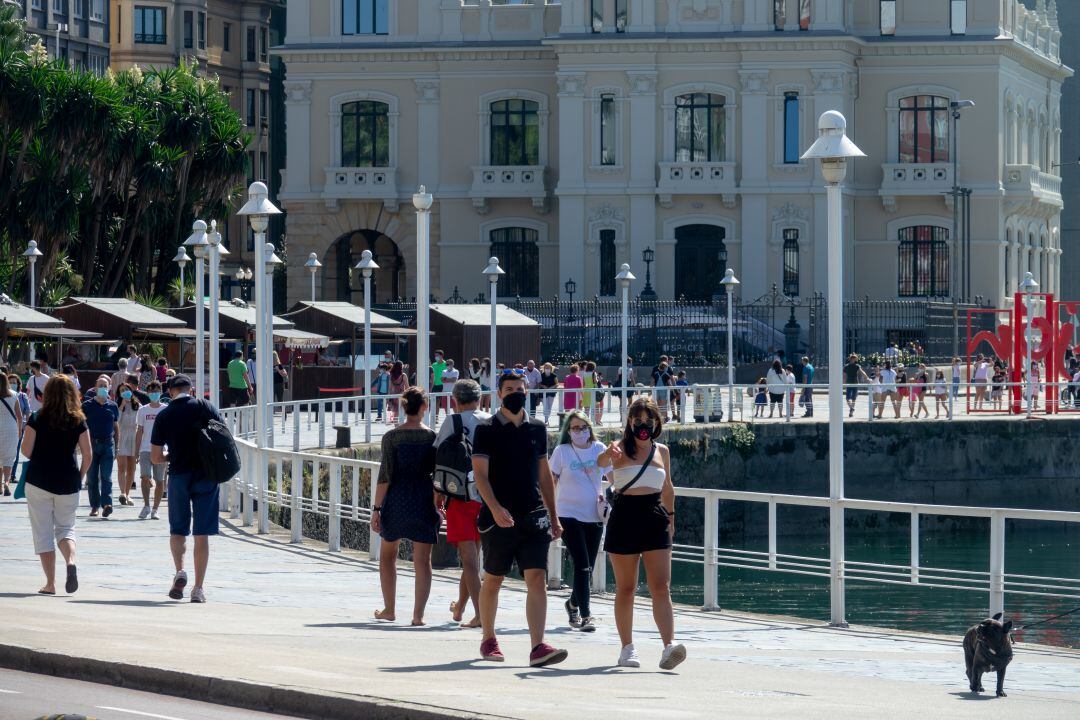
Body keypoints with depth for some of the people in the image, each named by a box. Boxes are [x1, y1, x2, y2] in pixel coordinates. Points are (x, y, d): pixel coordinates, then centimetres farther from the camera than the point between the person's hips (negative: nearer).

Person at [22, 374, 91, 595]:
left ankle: (50, 583, 3)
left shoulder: (37, 418, -6)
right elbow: (88, 455, -2)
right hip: (68, 482, 2)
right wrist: (80, 477, 12)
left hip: (39, 480, -2)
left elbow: (26, 451, -8)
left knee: (43, 531, 6)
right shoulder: (78, 421, -1)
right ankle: (71, 560, -15)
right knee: (66, 527, 15)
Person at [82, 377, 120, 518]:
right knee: (92, 477, 4)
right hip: (91, 444, 0)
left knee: (106, 476, -10)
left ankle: (107, 503, -18)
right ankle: (95, 506, 11)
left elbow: (116, 427, 15)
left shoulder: (112, 406, 10)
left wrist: (116, 447, 12)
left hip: (108, 444, 0)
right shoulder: (87, 405, 3)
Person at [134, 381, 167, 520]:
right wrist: (136, 452, 6)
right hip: (145, 450, 0)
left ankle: (154, 510, 10)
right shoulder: (143, 410, 8)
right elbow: (139, 432, 10)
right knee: (145, 476, -15)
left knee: (159, 480, 2)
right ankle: (146, 506, -1)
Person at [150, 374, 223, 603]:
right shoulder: (205, 407, 0)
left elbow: (155, 457, 2)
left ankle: (179, 570, -9)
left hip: (179, 475, 0)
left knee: (177, 530, 15)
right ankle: (198, 588, 2)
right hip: (206, 476, 0)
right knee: (202, 533, 4)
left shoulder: (163, 416, 0)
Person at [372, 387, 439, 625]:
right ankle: (418, 614, -6)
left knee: (387, 556, 18)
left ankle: (389, 610, 23)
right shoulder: (433, 437, -2)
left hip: (396, 500, 0)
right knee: (422, 561, 3)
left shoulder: (392, 436, -5)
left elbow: (385, 475, -7)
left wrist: (377, 508, -3)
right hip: (424, 502, 0)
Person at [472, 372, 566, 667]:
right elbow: (479, 473, -9)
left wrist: (553, 517, 16)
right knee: (493, 579, 9)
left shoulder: (537, 429, 11)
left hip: (534, 515, 3)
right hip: (499, 517, -3)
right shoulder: (487, 430, -3)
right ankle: (488, 640, 27)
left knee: (537, 578, -10)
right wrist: (495, 508, -24)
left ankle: (538, 646, -17)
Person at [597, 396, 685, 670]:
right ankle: (627, 648, 13)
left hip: (655, 519, 2)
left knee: (661, 587, -9)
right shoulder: (621, 448, -3)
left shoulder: (662, 451, 10)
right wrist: (610, 454, -47)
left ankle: (669, 646, -20)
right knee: (625, 589, 5)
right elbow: (601, 461, -25)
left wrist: (670, 516, 22)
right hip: (624, 519, -2)